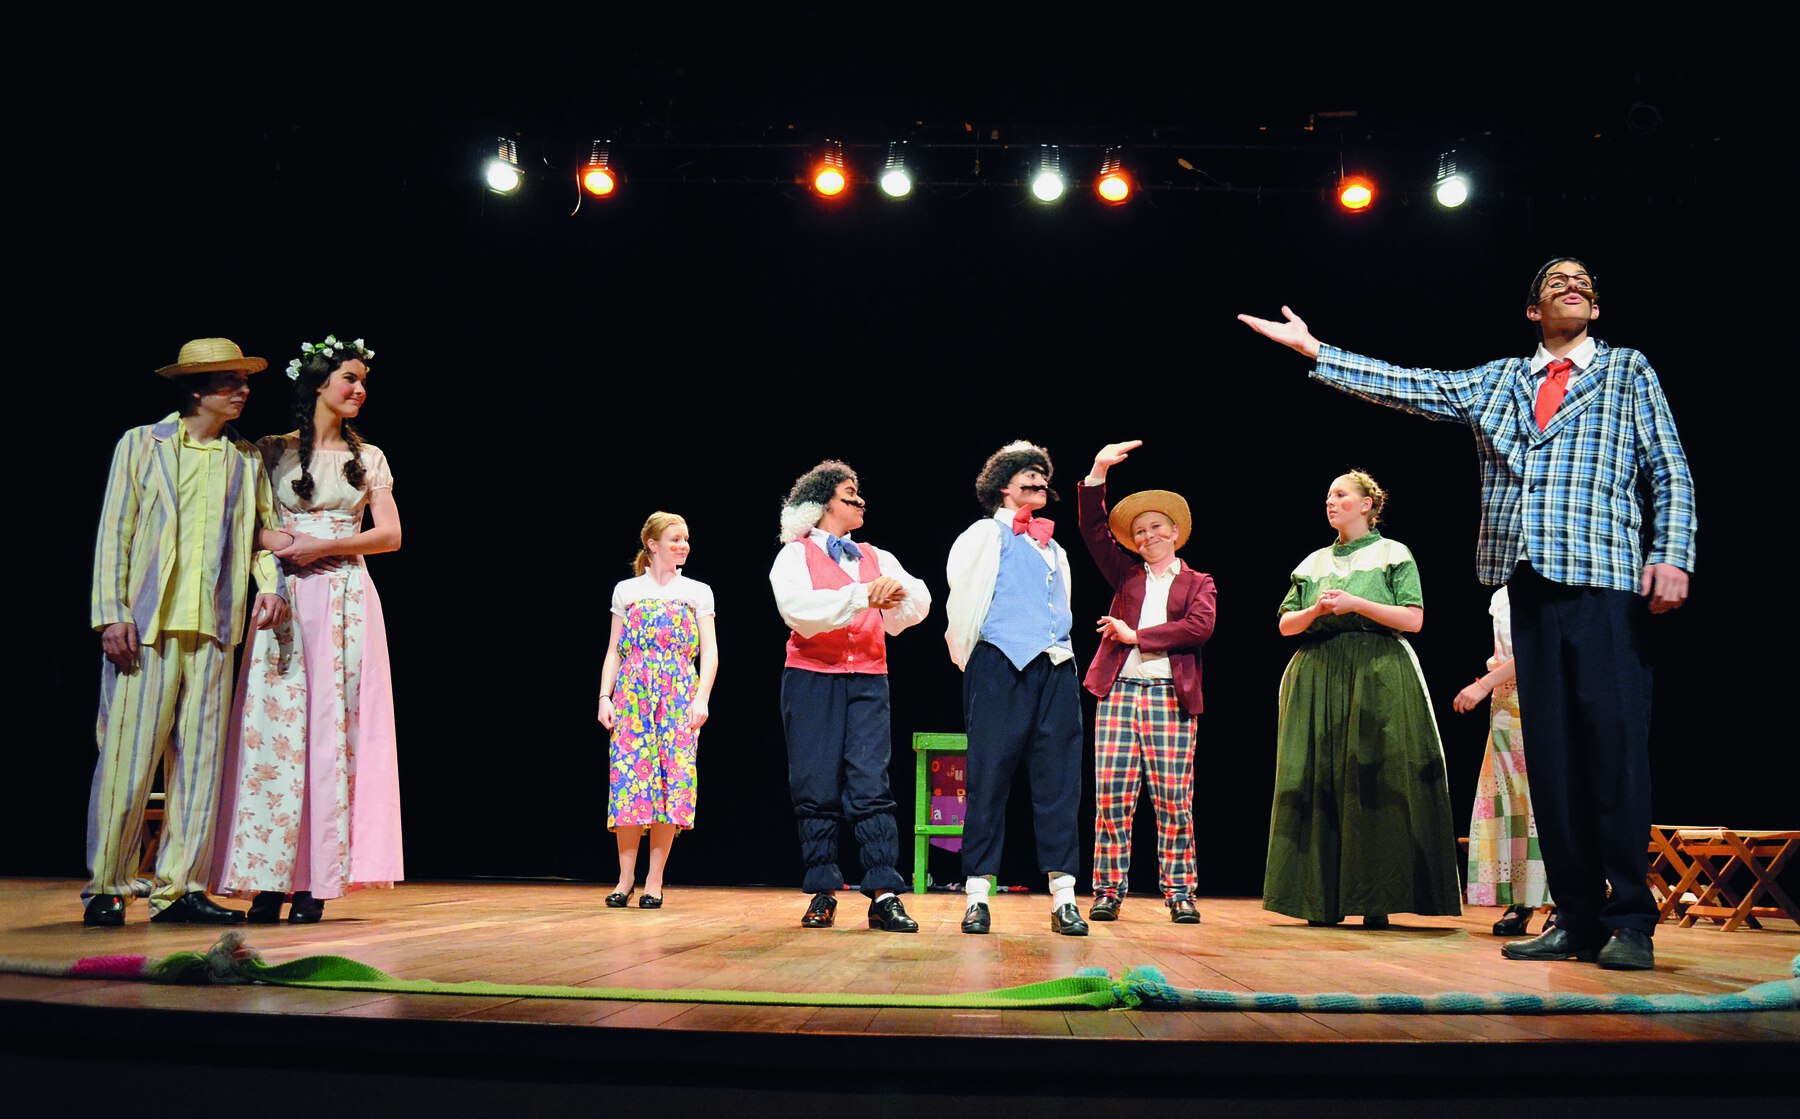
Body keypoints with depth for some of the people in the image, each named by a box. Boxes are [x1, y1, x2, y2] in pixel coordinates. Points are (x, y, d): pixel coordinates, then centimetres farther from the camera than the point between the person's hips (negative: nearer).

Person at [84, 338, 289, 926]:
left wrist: (269, 585, -1)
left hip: (213, 632, 4)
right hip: (145, 625, -4)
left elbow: (261, 532, 19)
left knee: (200, 758, 4)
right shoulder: (140, 445, 6)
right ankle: (106, 888, 9)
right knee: (128, 756, -4)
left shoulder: (246, 460, 14)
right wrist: (112, 614, -7)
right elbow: (113, 532, 1)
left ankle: (178, 888, 12)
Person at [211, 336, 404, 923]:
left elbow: (390, 534, 4)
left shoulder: (369, 457, 12)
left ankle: (316, 881, -2)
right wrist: (274, 543, -11)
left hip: (347, 599, 0)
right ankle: (269, 880, -2)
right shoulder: (272, 451, 10)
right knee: (273, 727, -6)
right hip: (285, 598, 0)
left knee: (332, 729, -4)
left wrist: (323, 546, -8)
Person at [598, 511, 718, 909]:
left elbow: (709, 652, 4)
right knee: (628, 778, -7)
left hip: (679, 695, 0)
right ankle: (625, 878, 2)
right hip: (632, 694, 0)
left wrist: (701, 698, -9)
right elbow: (614, 651, 11)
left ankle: (654, 880, 0)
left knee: (672, 780, -6)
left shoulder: (698, 592, 10)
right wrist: (604, 697, 0)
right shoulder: (626, 591, 12)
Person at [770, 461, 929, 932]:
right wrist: (862, 596, -19)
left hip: (868, 680, 2)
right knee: (817, 788, -2)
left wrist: (899, 588, -17)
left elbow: (919, 605, 5)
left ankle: (884, 896, -9)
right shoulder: (795, 554, 7)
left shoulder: (877, 558, 18)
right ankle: (823, 893, 6)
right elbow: (798, 607, -12)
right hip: (811, 678, -2)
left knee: (871, 784, -7)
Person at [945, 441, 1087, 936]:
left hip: (1054, 671, 6)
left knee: (1059, 780, 0)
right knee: (989, 779, -5)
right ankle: (977, 896, 0)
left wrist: (1058, 650, 15)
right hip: (999, 667, -5)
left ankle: (1063, 899, 1)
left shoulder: (1054, 549, 25)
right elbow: (962, 597, -1)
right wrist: (968, 658, 1)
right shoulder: (986, 535, 6)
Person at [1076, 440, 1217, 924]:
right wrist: (1099, 473, -2)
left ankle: (1179, 892, 5)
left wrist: (1136, 635, -5)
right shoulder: (1127, 575, 19)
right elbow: (1094, 529, 9)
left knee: (1174, 801, -3)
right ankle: (1108, 891, 3)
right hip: (1119, 690, 2)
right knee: (1111, 797, -4)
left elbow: (1199, 627, -5)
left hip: (1171, 697, -2)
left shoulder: (1198, 583, 13)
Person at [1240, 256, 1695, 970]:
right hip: (1531, 582, 3)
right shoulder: (1498, 381, 21)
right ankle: (1575, 921, 7)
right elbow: (1411, 386, 16)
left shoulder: (1628, 371, 14)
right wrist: (1313, 350, 12)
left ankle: (1631, 923, -3)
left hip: (1607, 579, -3)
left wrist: (1672, 558, -8)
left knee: (1616, 743, -9)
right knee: (1550, 749, 2)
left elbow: (1671, 473, 7)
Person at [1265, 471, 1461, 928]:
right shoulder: (1314, 563, 18)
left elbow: (1413, 619, -4)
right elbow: (1285, 624, 13)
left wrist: (1357, 604, -12)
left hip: (1378, 679, -4)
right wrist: (1317, 610, -6)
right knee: (1319, 782, -1)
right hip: (1317, 679, 4)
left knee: (1374, 783, -9)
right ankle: (1322, 899, 3)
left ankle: (1376, 901, -5)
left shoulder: (1393, 555, 7)